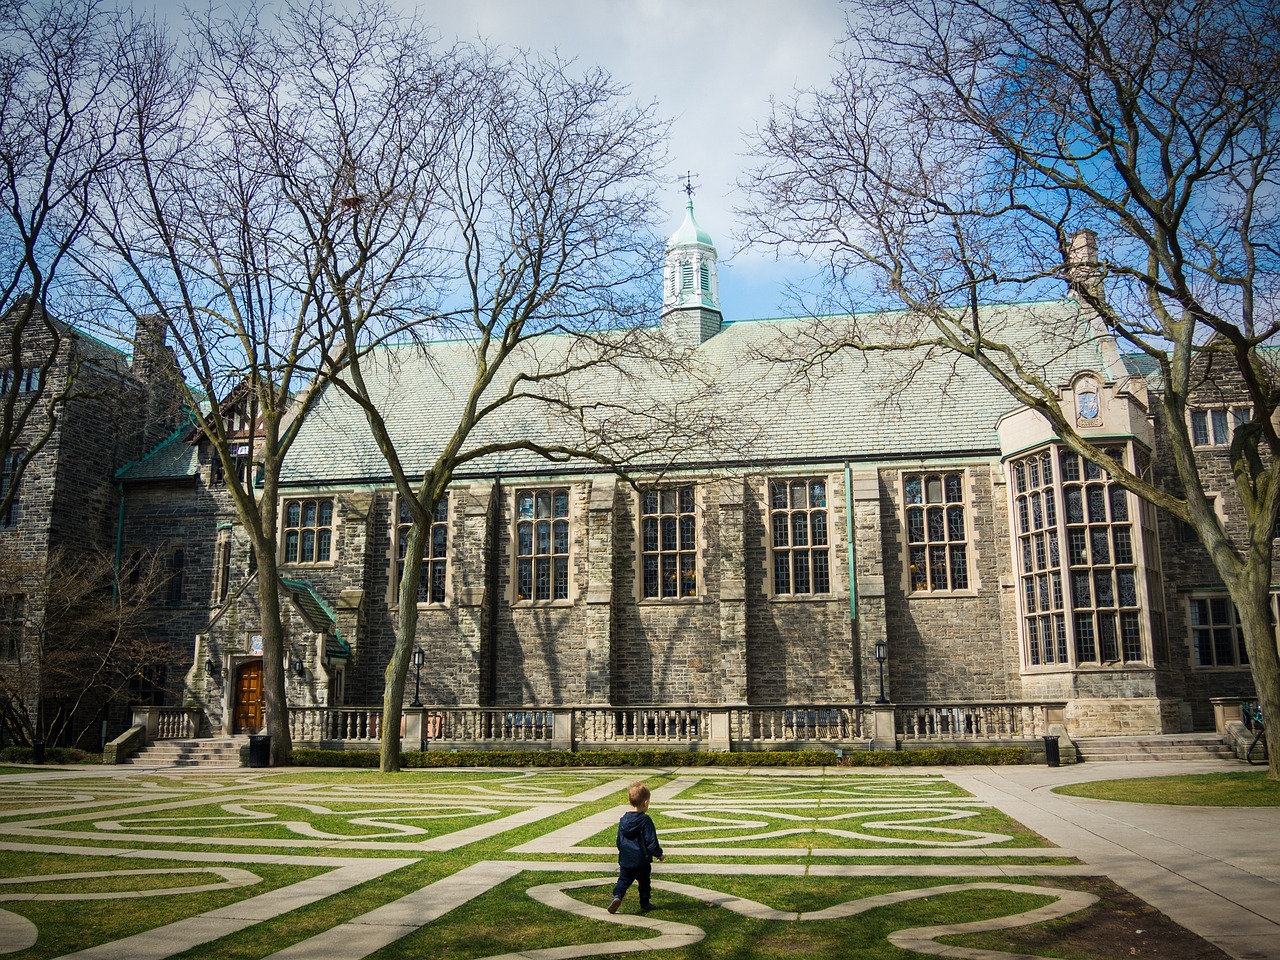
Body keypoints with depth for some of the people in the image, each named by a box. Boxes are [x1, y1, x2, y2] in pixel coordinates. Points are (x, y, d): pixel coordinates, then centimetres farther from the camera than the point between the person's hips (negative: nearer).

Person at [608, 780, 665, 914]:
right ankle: (645, 904, 24)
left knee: (623, 880, 10)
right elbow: (651, 841, -14)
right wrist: (659, 854, 1)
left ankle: (617, 896, -14)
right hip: (642, 861, -4)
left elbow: (619, 841, 12)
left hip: (625, 860, 4)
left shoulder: (623, 819, 2)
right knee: (644, 883, 14)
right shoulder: (646, 820, -16)